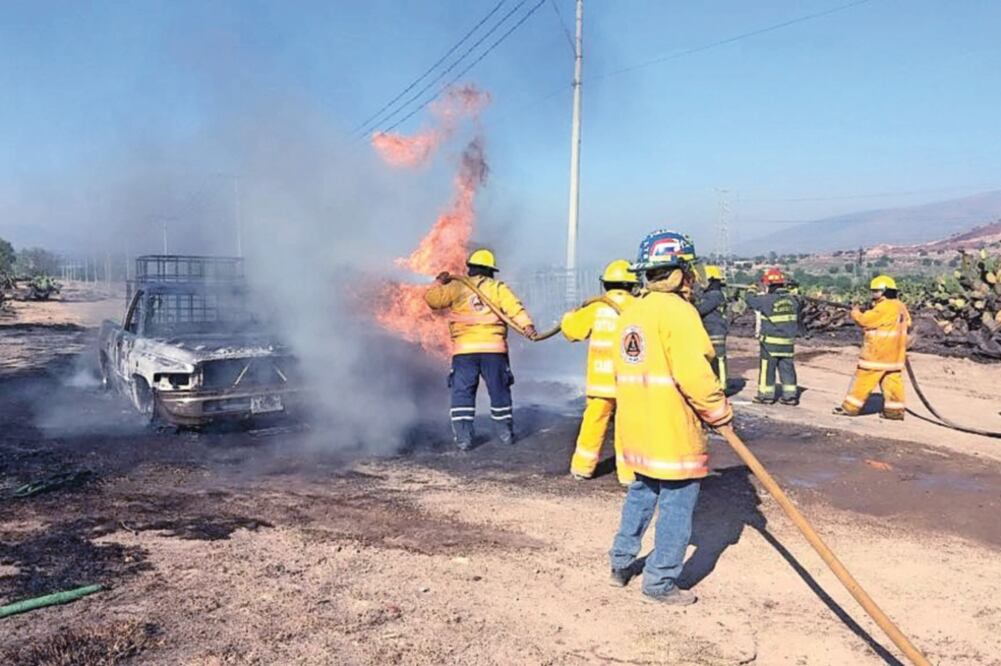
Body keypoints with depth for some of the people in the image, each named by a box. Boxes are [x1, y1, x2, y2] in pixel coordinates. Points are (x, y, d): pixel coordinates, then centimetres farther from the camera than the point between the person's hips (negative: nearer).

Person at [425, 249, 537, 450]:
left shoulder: (457, 287, 6)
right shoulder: (498, 287, 7)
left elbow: (432, 300, 4)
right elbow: (514, 307, -8)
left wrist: (440, 283, 21)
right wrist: (527, 325, -21)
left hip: (464, 350, -1)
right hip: (494, 349, 1)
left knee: (462, 393, 5)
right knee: (499, 391, 13)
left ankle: (463, 437, 0)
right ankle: (506, 433, 22)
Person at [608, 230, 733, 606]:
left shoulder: (630, 313, 12)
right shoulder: (677, 311, -15)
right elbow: (693, 374, -22)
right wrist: (719, 412, -9)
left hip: (636, 426, 9)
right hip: (673, 430, -9)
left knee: (642, 492, 22)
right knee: (677, 503, 2)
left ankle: (621, 563, 31)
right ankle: (660, 582, 11)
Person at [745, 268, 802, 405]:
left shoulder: (767, 300, -15)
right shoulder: (793, 299, 1)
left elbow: (751, 301, -2)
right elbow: (800, 304, 22)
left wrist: (752, 292, 20)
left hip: (770, 342, -5)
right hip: (788, 342, 5)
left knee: (767, 369, 5)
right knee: (787, 368, 11)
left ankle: (766, 395, 10)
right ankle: (790, 395, 12)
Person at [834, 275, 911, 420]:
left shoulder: (885, 307, -18)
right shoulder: (900, 306, 11)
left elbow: (866, 320, -19)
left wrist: (856, 313, 2)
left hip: (878, 353, -9)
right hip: (894, 353, 9)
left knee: (864, 379, -2)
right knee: (892, 380, 9)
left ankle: (851, 407, 2)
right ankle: (895, 411, 10)